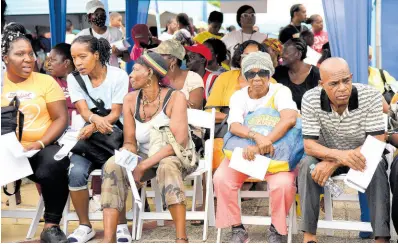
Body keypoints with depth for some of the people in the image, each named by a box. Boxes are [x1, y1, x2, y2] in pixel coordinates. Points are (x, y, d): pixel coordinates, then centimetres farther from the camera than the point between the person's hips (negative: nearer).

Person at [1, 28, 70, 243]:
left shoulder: (46, 81, 8)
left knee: (53, 167, -33)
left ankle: (51, 226, -15)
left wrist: (40, 143, -14)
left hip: (43, 147, 0)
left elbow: (61, 118, 1)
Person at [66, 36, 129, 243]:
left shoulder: (119, 76, -7)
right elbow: (84, 111, -9)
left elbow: (116, 114, -12)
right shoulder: (74, 78, 2)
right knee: (76, 173, -27)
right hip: (87, 136, 3)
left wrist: (94, 126, -31)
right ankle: (85, 226, -8)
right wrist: (96, 119, -35)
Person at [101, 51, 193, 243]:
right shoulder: (130, 100, 1)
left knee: (167, 166, -39)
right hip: (144, 159, 4)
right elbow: (130, 142, 2)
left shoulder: (175, 98, -14)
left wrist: (143, 166, -25)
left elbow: (179, 142, -22)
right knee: (113, 165, -25)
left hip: (173, 158, -4)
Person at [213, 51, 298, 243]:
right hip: (243, 151, 3)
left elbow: (289, 119, -29)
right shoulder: (239, 96, -3)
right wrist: (257, 137, -43)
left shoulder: (280, 91, -10)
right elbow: (234, 125, -21)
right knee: (221, 179, -24)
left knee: (283, 184, -32)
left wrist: (262, 145, -37)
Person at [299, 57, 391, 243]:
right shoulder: (310, 99, -20)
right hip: (328, 155, 1)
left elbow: (376, 143, -24)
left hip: (361, 157, -1)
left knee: (377, 167, -32)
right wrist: (339, 155, -44)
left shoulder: (371, 96, -23)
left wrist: (333, 163, -33)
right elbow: (309, 145, -22)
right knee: (307, 164, -29)